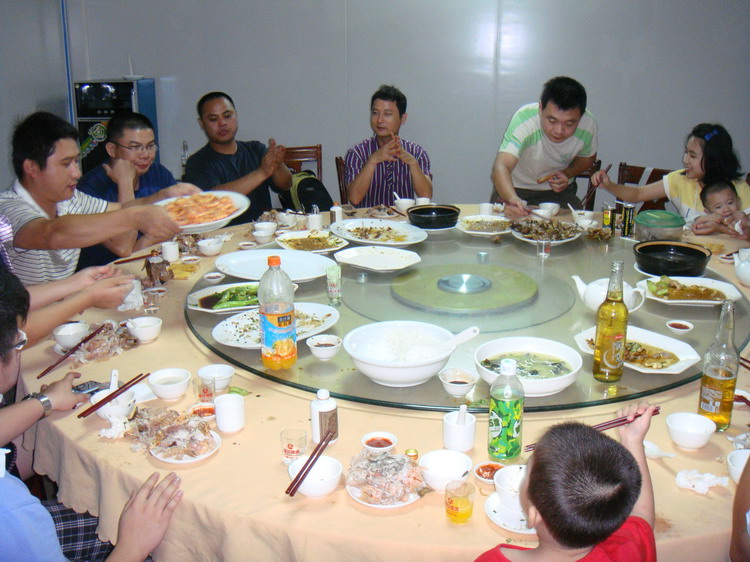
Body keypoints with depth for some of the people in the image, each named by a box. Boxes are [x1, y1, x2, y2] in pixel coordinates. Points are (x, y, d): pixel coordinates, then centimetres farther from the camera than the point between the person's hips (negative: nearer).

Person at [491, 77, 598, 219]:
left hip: (560, 190, 2)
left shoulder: (588, 124, -19)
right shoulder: (523, 120, -32)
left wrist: (568, 173, -16)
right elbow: (501, 166, -45)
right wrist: (512, 199, -65)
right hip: (516, 189, -2)